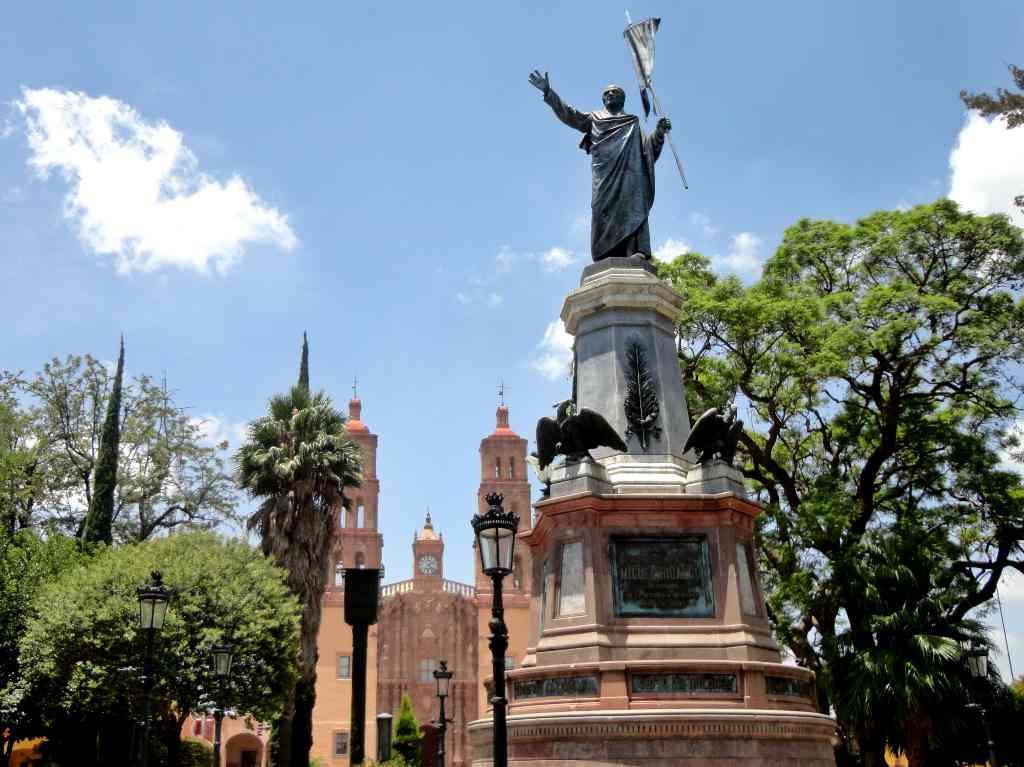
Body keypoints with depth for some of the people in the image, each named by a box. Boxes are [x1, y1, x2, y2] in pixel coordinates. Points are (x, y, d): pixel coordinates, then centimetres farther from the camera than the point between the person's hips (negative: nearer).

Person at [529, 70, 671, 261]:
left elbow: (647, 147, 18)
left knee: (631, 205, -22)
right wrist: (548, 92, 12)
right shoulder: (594, 118, 32)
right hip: (604, 170, 0)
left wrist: (659, 133, -1)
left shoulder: (633, 122, 30)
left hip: (628, 168, 0)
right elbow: (568, 114, 21)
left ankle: (638, 251, -37)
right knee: (604, 210, -19)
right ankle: (608, 258, -29)